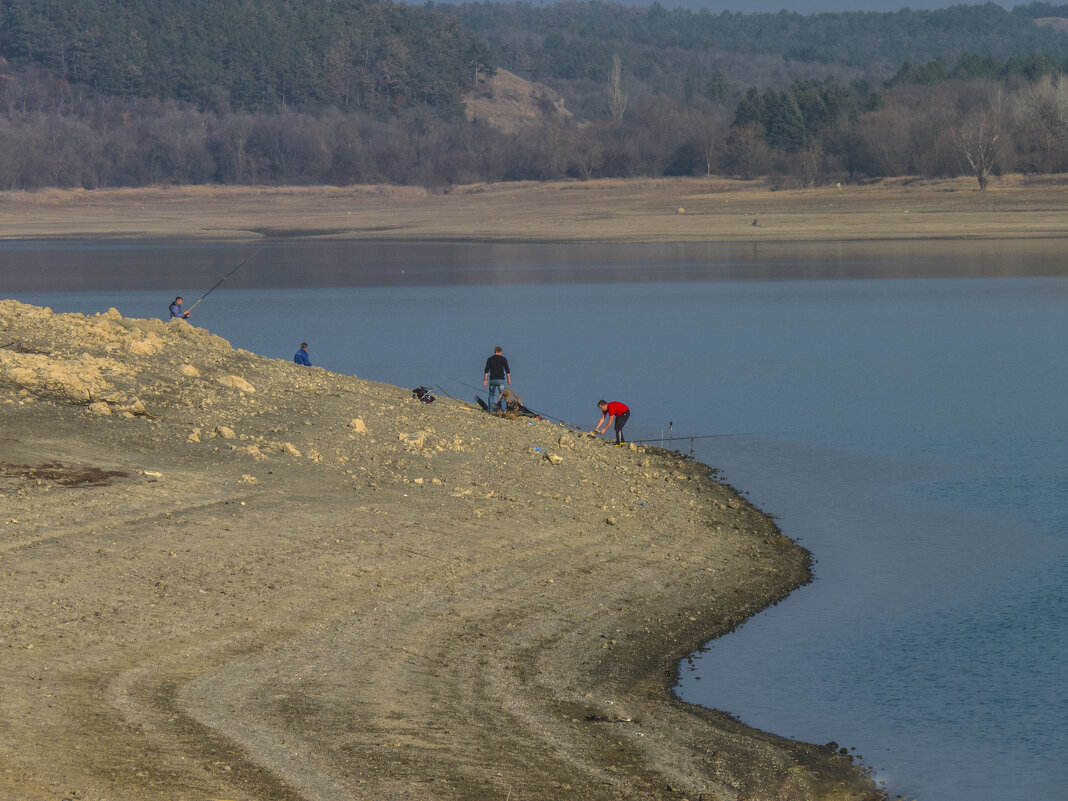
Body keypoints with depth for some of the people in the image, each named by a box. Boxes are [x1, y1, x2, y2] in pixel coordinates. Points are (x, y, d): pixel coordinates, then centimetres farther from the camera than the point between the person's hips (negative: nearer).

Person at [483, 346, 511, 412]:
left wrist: (485, 380, 1)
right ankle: (503, 409, 5)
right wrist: (509, 380, 4)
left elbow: (486, 371, -1)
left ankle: (490, 409, 9)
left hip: (492, 380, 1)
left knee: (491, 394, 14)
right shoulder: (503, 359, -1)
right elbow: (507, 370, -3)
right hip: (501, 379, -1)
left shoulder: (490, 359, 2)